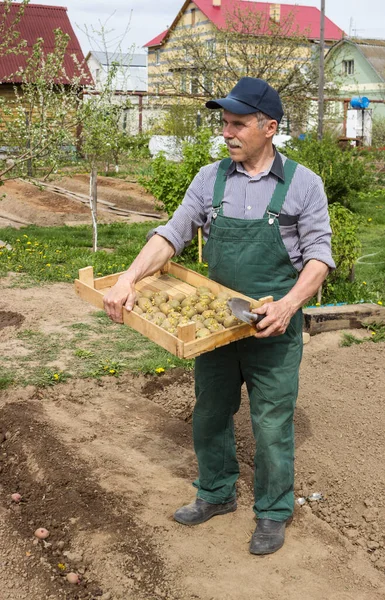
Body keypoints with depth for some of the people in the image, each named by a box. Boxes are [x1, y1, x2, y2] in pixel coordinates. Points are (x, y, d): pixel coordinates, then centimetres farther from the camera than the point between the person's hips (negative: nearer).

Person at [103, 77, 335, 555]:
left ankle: (273, 513, 28)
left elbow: (319, 255, -8)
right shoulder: (210, 179, 2)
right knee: (209, 416, 17)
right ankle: (217, 495, 40)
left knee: (272, 426, 7)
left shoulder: (302, 184, -7)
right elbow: (173, 234, -2)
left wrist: (289, 304, -24)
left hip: (273, 330, -4)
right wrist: (129, 279, -16)